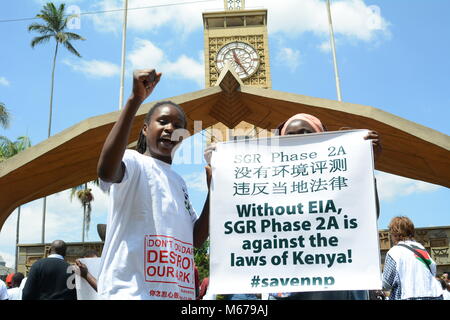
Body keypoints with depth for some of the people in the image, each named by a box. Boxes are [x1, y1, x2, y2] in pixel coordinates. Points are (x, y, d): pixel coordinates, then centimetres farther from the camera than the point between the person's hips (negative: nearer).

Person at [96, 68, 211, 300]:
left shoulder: (180, 182, 18)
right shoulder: (134, 162, -3)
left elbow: (195, 240, 14)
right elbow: (105, 171, -29)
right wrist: (135, 99, -29)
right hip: (130, 291, -7)